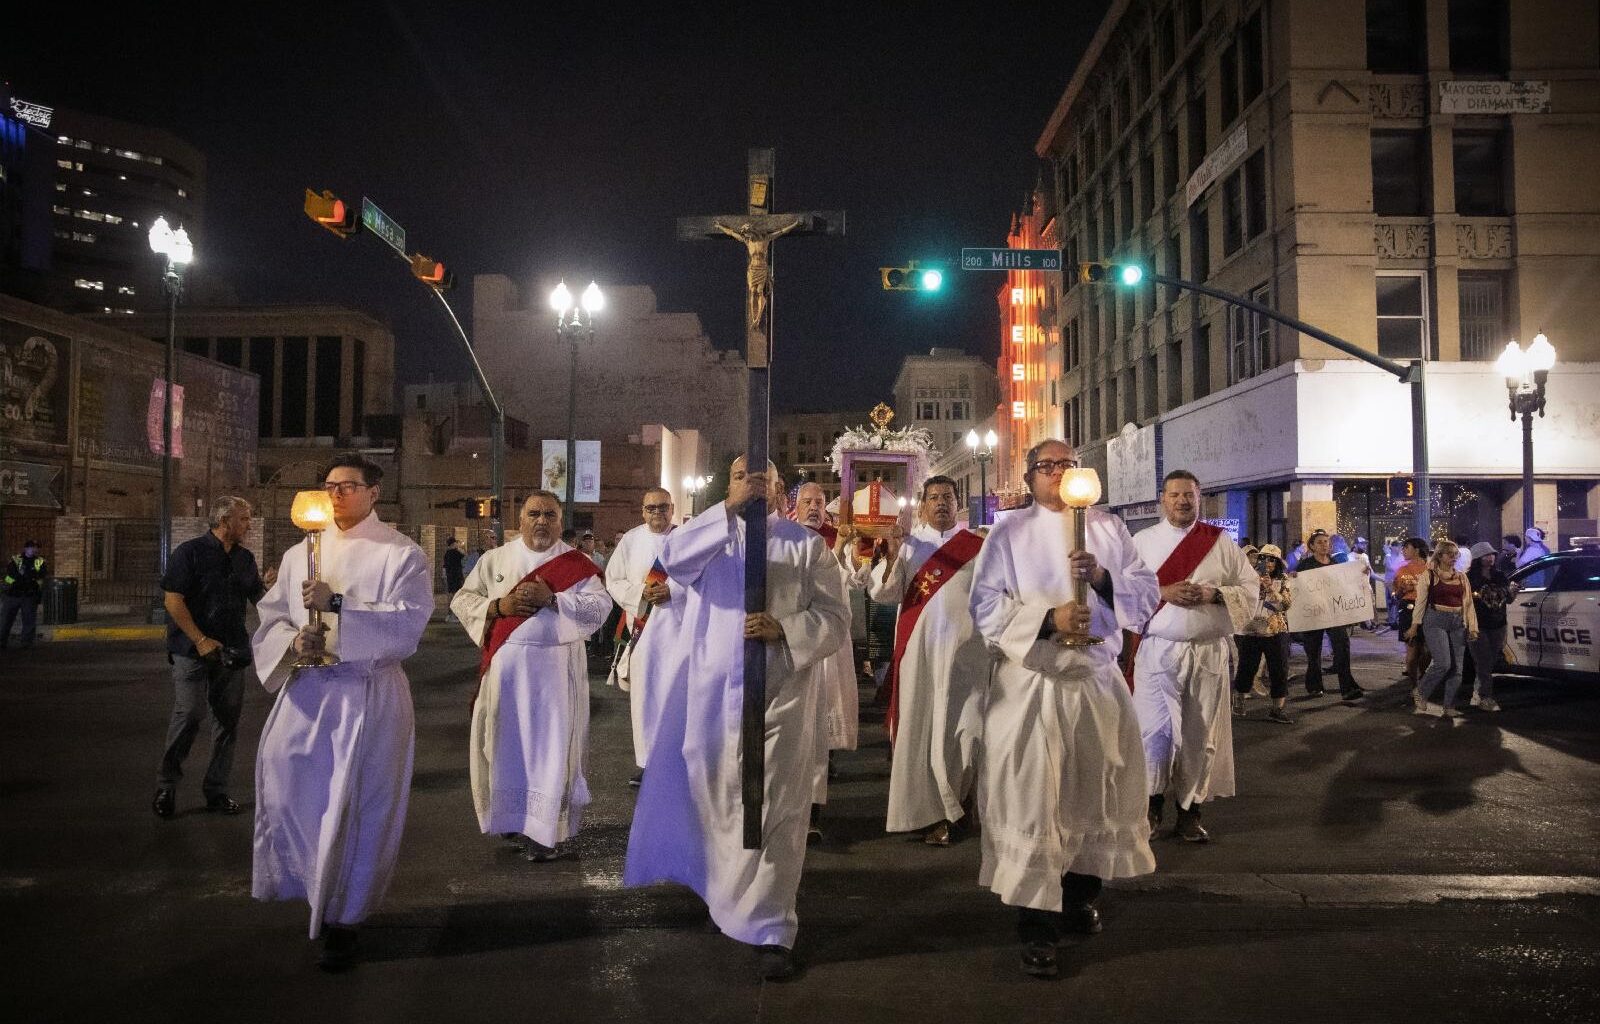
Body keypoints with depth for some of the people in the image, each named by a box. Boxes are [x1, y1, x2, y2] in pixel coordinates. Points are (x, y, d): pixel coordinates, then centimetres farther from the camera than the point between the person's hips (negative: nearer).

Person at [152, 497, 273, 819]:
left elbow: (256, 598, 16)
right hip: (193, 650, -6)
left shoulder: (245, 557, 13)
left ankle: (216, 790, 15)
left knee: (228, 719, 6)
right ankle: (166, 786, 6)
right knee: (190, 714, -11)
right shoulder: (190, 552, -5)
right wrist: (201, 641, -16)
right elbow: (172, 599, -10)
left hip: (233, 651, 6)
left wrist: (267, 584, -8)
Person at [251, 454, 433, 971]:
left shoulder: (401, 554, -2)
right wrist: (293, 641, -11)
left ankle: (340, 920, 18)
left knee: (356, 808, 0)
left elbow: (407, 623, -14)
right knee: (286, 791, 4)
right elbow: (271, 619, 10)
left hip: (369, 696, -4)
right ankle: (314, 888, 30)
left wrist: (338, 606, -21)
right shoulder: (300, 554, 12)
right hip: (305, 692, 4)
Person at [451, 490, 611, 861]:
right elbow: (462, 601, 6)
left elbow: (601, 605, -7)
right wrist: (498, 605, -12)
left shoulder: (576, 563, 3)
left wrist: (552, 598, -17)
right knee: (506, 743, 8)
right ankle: (511, 818, 26)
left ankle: (544, 831, 5)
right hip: (505, 666, 2)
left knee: (551, 745, -2)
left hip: (556, 668, -2)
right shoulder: (495, 559, 8)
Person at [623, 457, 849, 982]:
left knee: (773, 809, -2)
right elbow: (672, 558, -14)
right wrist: (728, 508, -20)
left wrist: (782, 630, -18)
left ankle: (770, 928, 9)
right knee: (716, 801, 14)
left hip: (779, 693, -2)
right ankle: (722, 891, 39)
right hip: (713, 691, 2)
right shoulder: (711, 534, 8)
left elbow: (835, 618, -1)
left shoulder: (806, 544, 4)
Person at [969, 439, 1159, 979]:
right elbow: (986, 606, -8)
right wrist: (1048, 618, -21)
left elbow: (1147, 592, 4)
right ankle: (1035, 924, 2)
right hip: (1031, 682, -4)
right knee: (1030, 799, -6)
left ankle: (1081, 894, 34)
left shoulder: (1108, 528, 9)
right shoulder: (1009, 533, -1)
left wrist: (1102, 577, -15)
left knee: (1096, 791, 14)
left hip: (1098, 680, 4)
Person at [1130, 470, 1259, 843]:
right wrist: (1164, 592, -14)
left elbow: (1250, 588, 6)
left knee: (1200, 733, 5)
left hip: (1209, 652, 1)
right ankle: (1152, 805, 13)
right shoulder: (1142, 541, 5)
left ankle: (1190, 811, 16)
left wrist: (1213, 594, -11)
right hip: (1157, 650, -1)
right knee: (1154, 729, -3)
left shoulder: (1221, 542, 8)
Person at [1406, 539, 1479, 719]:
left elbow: (1468, 603, 14)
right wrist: (1415, 626, -4)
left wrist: (1472, 627, 7)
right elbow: (1421, 602, 0)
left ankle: (1449, 707, 5)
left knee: (1456, 667, 1)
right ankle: (1421, 694, 4)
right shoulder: (1428, 576, 1)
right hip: (1436, 621, -5)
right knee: (1443, 663, -17)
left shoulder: (1462, 577, 15)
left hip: (1457, 623, 5)